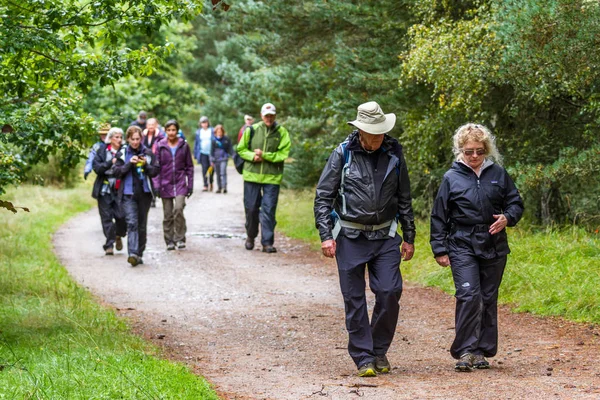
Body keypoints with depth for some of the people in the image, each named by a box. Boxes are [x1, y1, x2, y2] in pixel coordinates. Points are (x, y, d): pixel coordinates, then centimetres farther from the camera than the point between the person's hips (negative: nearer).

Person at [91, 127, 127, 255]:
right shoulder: (102, 151, 3)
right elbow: (97, 167, -7)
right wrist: (111, 163, -17)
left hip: (120, 189, 0)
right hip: (105, 189, 0)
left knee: (121, 216, -9)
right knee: (107, 217, 0)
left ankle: (118, 236, 22)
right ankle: (109, 245, 7)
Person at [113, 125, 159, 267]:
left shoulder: (148, 153, 5)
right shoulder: (122, 154, 3)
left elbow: (155, 171, 4)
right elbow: (117, 172, -3)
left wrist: (146, 165, -14)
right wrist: (129, 164, -16)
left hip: (144, 193, 2)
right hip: (129, 193, -2)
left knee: (142, 225, 9)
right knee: (132, 223, -16)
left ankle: (139, 253, 20)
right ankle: (132, 254, -26)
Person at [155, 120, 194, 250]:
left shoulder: (184, 146, 2)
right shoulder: (160, 146, 1)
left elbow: (189, 166, 7)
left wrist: (190, 185, 4)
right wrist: (157, 185, -4)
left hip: (180, 183, -1)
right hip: (166, 184, 1)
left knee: (178, 208, -18)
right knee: (168, 214, 4)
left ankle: (179, 238, -8)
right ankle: (169, 241, 15)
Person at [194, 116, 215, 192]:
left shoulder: (212, 131, 2)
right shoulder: (199, 132, 8)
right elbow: (196, 143, 12)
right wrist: (195, 154, 8)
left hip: (211, 153, -1)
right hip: (203, 153, 1)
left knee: (211, 169, 5)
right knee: (204, 169, -4)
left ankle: (210, 183, 24)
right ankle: (206, 185, -3)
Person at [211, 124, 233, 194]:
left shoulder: (226, 139, 0)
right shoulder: (214, 140, 3)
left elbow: (230, 148, 5)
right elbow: (212, 150, 7)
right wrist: (212, 159, 5)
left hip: (223, 158, -3)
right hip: (216, 158, 3)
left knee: (223, 173, -15)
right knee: (218, 174, 9)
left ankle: (224, 187, -17)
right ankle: (219, 187, 17)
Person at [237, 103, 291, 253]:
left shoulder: (282, 132, -2)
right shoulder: (252, 130, 2)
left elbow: (283, 154, -8)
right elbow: (241, 149, 8)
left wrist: (264, 155, -15)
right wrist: (252, 156, -10)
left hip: (272, 177, -2)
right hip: (252, 175, 2)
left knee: (268, 210, -3)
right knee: (251, 208, 9)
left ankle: (267, 242, 1)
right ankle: (251, 236, 30)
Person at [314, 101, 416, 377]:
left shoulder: (394, 154, 5)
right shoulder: (343, 154, -4)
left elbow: (404, 199, 15)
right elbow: (323, 196, -2)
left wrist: (409, 238, 14)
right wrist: (326, 236, -10)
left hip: (385, 236, 2)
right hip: (350, 237, -2)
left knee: (390, 292, -8)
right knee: (354, 299, 0)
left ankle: (380, 350, 12)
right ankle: (363, 358, 8)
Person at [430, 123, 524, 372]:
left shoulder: (498, 174, 6)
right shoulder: (452, 178, 1)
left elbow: (516, 203, 14)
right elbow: (439, 216, 4)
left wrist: (507, 218, -8)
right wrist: (440, 249, 1)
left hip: (494, 248, 3)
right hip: (462, 246, -3)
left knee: (488, 299, 7)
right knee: (468, 295, -15)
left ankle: (482, 351, 16)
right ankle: (465, 351, -11)